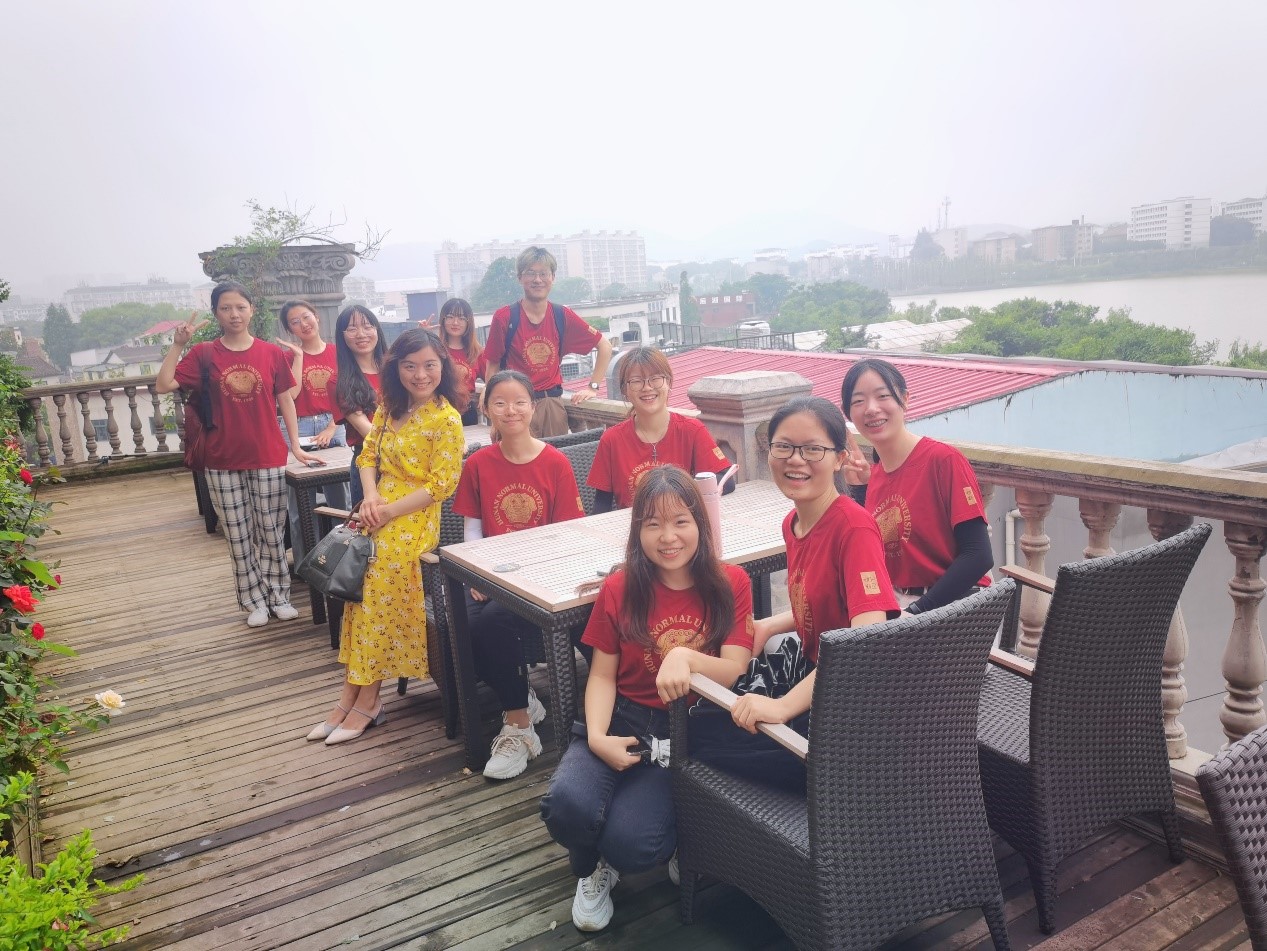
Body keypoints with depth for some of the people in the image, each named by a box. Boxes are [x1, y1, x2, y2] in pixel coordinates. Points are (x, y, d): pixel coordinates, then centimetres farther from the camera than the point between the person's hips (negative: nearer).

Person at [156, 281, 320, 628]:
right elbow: (163, 385, -10)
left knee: (272, 532, 9)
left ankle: (278, 595, 24)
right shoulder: (204, 354, -1)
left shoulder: (272, 353, 0)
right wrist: (177, 345, -16)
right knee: (239, 536, 9)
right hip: (223, 462, 0)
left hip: (268, 459, 0)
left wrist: (296, 446, 3)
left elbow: (285, 400, 5)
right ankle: (254, 601, 22)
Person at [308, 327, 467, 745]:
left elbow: (442, 484, -14)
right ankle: (350, 698, 2)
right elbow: (368, 455, 13)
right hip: (378, 512, 6)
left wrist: (389, 511, -17)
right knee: (358, 592, -6)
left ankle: (366, 702, 2)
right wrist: (370, 497, -7)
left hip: (413, 519, -6)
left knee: (379, 602, -14)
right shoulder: (389, 408, 12)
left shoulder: (446, 418, -10)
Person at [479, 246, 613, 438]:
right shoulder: (504, 318, -3)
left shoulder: (563, 316, 2)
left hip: (553, 403, 2)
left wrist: (593, 386, 3)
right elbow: (492, 366, 2)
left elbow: (604, 346, 10)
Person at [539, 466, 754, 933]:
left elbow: (736, 673, -8)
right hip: (624, 720, 2)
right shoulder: (620, 589, 2)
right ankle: (592, 869, 9)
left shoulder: (731, 583, -1)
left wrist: (686, 657, -29)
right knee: (567, 804, -29)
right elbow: (603, 675, 3)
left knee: (628, 840, -26)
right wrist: (596, 737, -15)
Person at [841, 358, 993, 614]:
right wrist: (860, 488, 1)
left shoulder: (944, 460, -12)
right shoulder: (872, 476, 7)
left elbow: (978, 555, -14)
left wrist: (915, 612, -19)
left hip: (952, 603, -5)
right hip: (894, 605, 5)